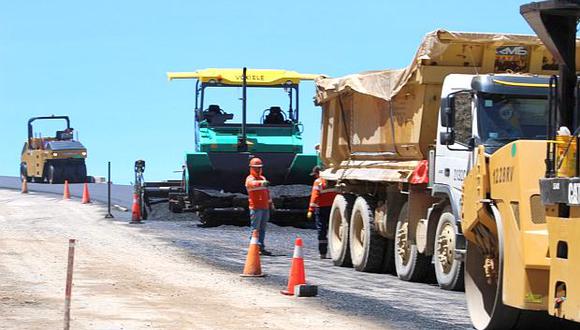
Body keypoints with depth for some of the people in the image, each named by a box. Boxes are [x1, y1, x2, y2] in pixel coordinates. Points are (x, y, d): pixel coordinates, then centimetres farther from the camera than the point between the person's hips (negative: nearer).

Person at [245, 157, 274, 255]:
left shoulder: (263, 178, 19)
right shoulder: (249, 179, -6)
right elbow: (254, 183, -31)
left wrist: (270, 204, 25)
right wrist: (262, 183, -50)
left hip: (265, 208, 7)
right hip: (256, 208, -7)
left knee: (262, 229, 11)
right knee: (255, 229, -8)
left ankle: (261, 247, 16)